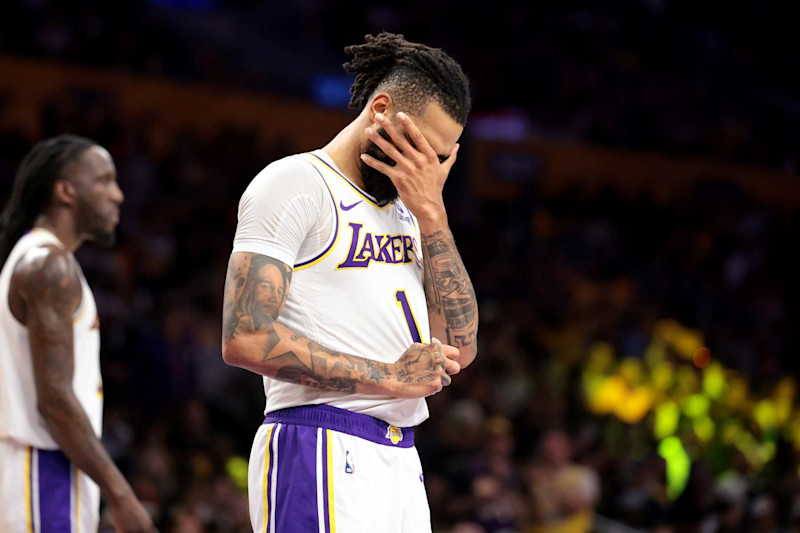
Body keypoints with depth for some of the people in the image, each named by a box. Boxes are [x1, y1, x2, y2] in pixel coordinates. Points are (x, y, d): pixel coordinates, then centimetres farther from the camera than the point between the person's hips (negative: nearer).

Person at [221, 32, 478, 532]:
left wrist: (431, 213, 4)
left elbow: (460, 349, 12)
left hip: (399, 457, 8)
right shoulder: (294, 183, -4)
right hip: (321, 453, -8)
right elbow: (245, 338, -15)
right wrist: (389, 377, -12)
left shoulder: (406, 211, 21)